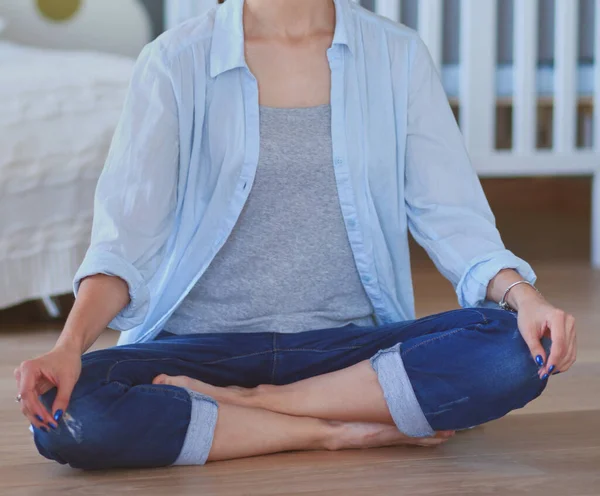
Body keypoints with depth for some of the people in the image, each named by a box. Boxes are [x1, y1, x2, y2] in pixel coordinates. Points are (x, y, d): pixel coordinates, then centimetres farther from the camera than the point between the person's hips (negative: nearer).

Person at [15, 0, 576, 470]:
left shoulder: (397, 57, 7)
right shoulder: (177, 61, 2)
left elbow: (452, 215, 2)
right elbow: (126, 232, -6)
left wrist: (523, 296, -18)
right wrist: (68, 345, -24)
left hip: (348, 347, 1)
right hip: (202, 345, -1)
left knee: (516, 350, -27)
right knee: (65, 412, -31)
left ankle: (247, 405, -15)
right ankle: (346, 431, -18)